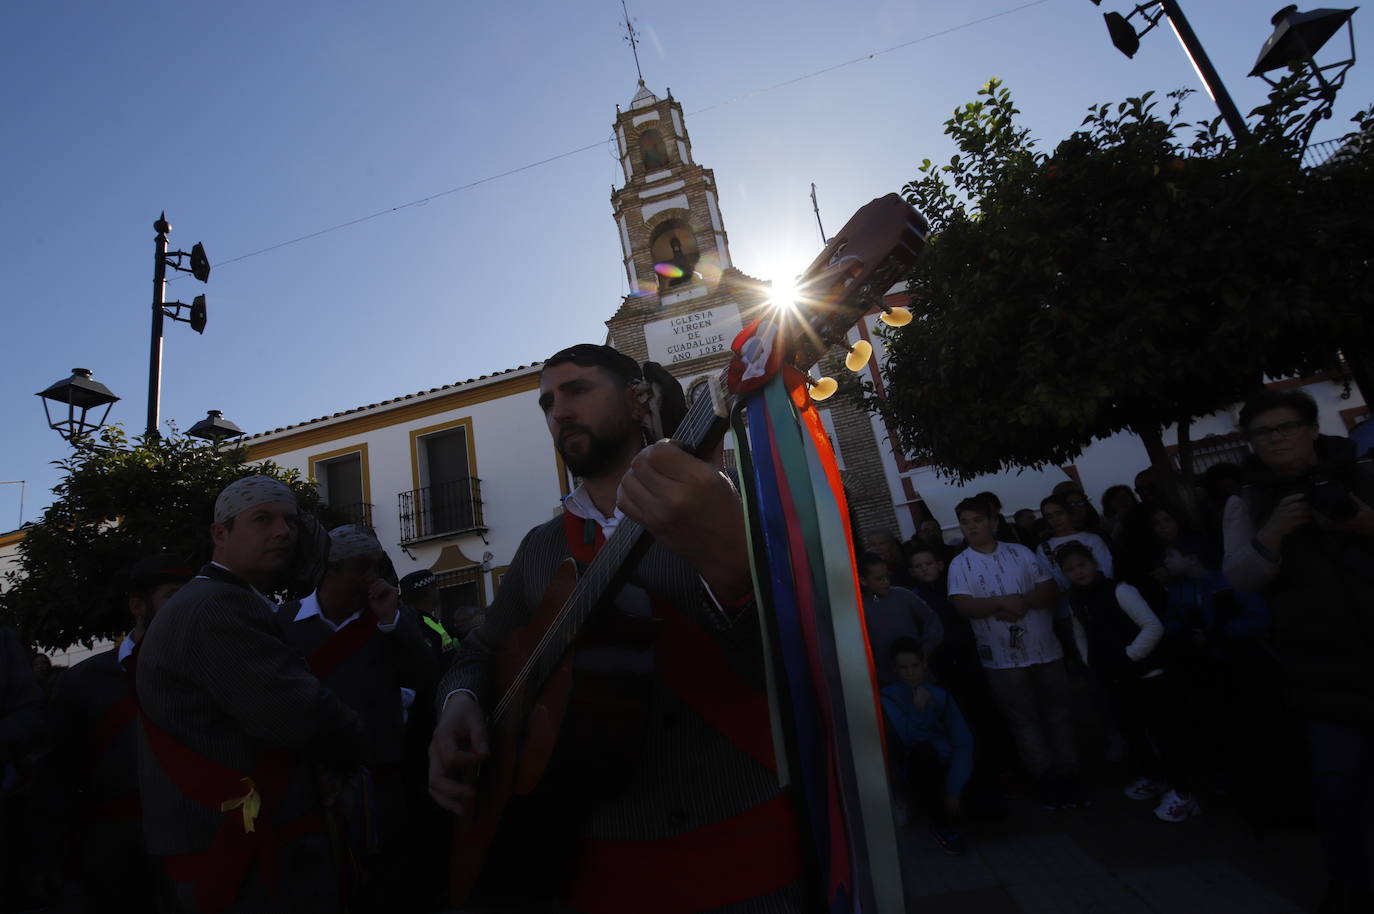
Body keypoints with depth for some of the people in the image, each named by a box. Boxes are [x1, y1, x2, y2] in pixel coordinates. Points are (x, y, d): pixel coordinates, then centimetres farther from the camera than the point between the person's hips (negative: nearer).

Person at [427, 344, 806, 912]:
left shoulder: (720, 502, -7)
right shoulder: (540, 549, 8)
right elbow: (480, 654, 17)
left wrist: (734, 564, -39)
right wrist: (459, 702, -7)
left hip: (749, 841, -3)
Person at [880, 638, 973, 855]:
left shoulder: (940, 696, 0)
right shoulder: (889, 698, -9)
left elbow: (964, 743, -5)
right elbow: (909, 740, -21)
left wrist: (954, 791, -14)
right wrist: (917, 710, -36)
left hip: (949, 769, 2)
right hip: (918, 773, -2)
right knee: (922, 750, -35)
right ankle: (943, 824, -19)